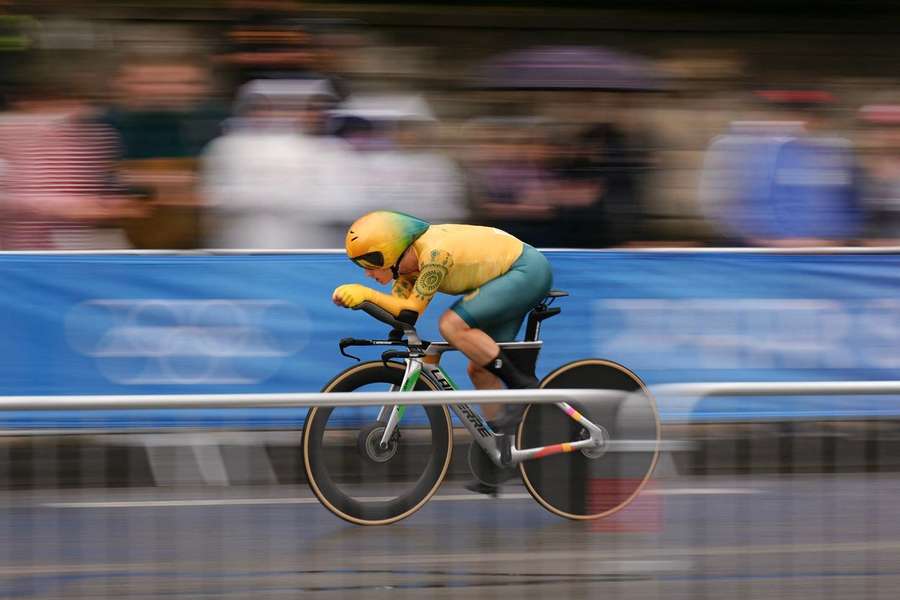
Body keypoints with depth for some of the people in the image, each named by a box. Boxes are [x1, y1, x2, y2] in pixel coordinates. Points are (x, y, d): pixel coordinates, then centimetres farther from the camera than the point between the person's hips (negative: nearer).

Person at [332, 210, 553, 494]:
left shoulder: (435, 252, -29)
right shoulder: (409, 261, -1)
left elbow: (412, 310, -28)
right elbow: (396, 308, -1)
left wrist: (365, 293, -30)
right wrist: (358, 297, -15)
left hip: (528, 271, -10)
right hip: (516, 279, 10)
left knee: (452, 324, -24)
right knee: (479, 369, 7)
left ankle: (521, 384, -15)